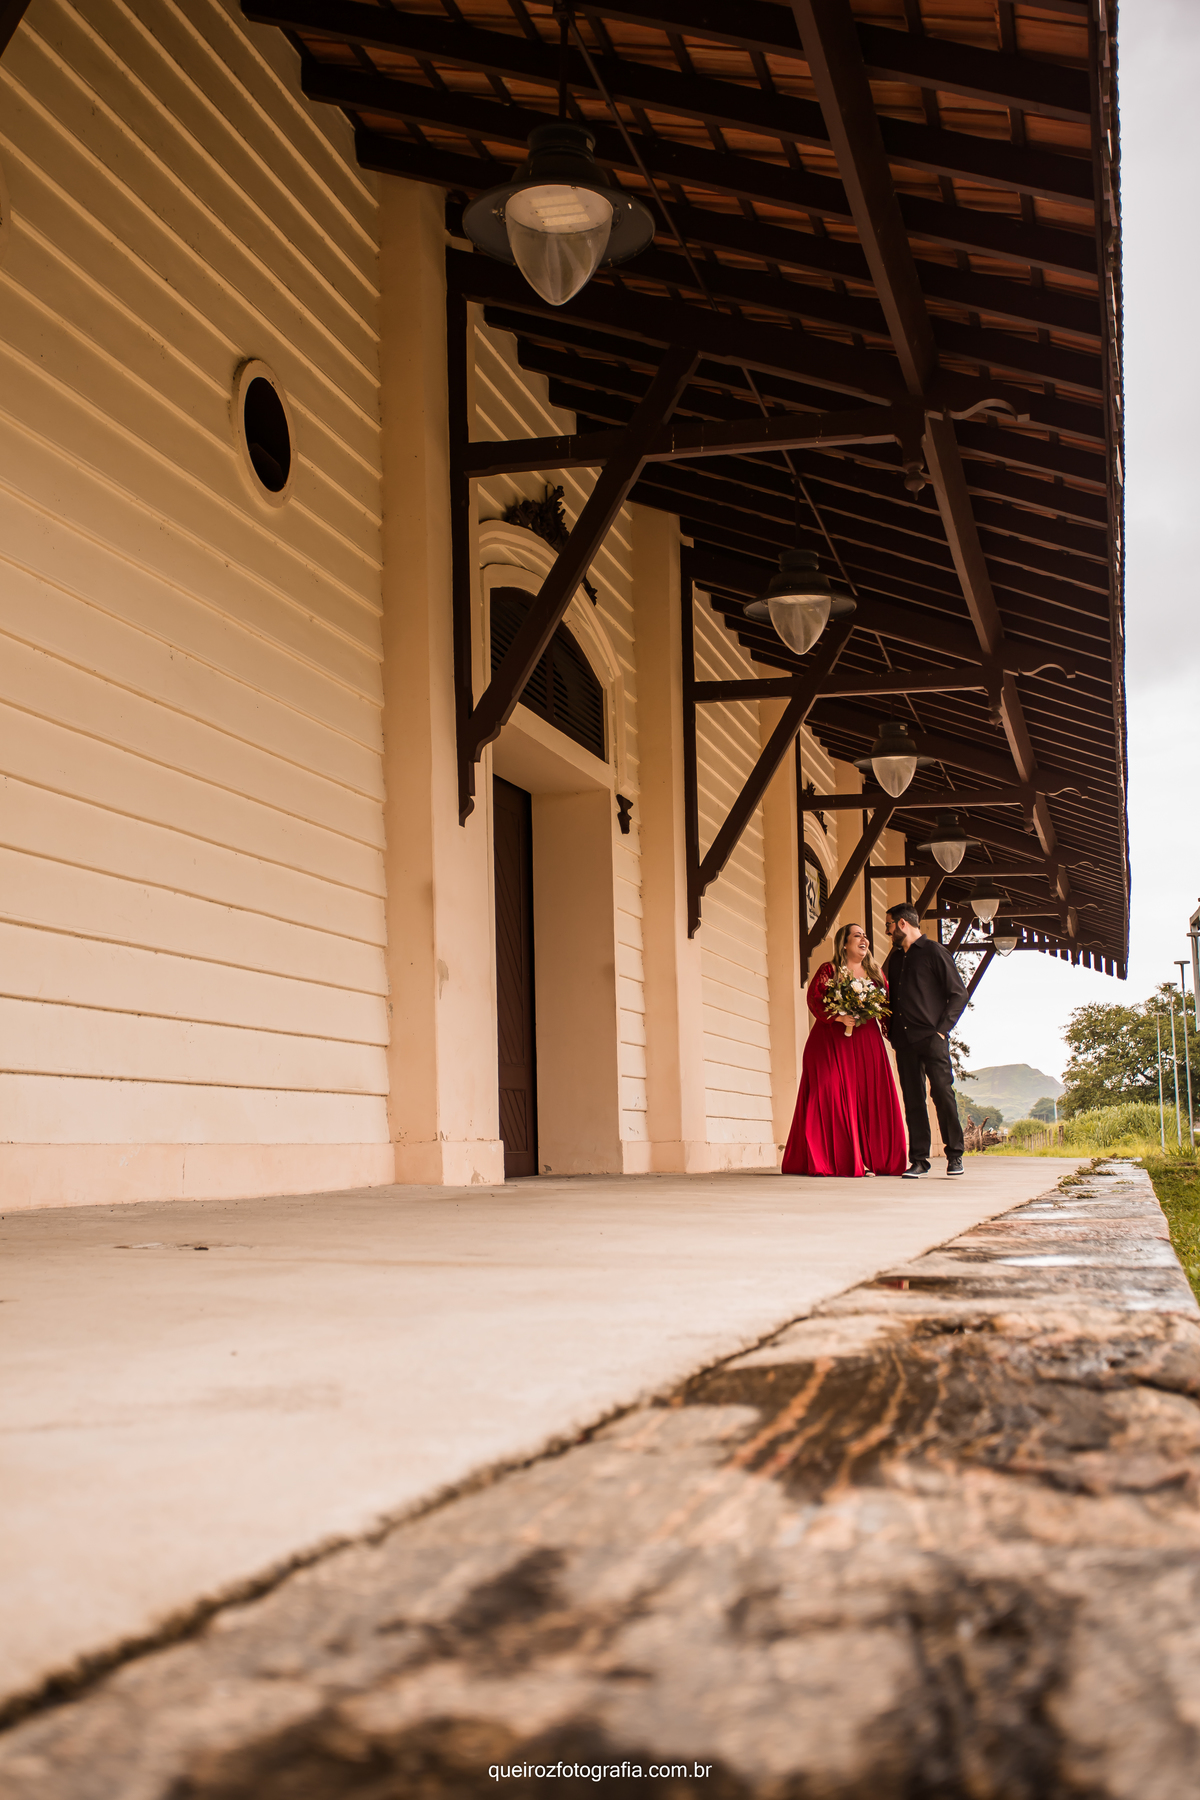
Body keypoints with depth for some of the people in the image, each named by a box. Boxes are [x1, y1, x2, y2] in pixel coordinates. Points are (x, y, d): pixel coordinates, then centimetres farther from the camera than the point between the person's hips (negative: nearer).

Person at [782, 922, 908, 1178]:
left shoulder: (875, 972, 17)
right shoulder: (828, 971, 3)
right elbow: (815, 1000, -7)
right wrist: (838, 1017, -21)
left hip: (867, 1040, 4)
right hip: (832, 1040, -4)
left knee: (869, 1098, -2)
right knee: (835, 1098, -8)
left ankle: (872, 1159, -1)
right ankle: (838, 1160, -7)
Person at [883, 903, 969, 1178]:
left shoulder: (934, 952, 0)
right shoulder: (896, 958, 19)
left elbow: (959, 994, -3)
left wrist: (942, 1029, -10)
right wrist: (891, 1030, 11)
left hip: (931, 1038, -6)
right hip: (904, 1041, 6)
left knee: (942, 1093, -10)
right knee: (913, 1099, 2)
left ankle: (954, 1156, -2)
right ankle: (919, 1160, 2)